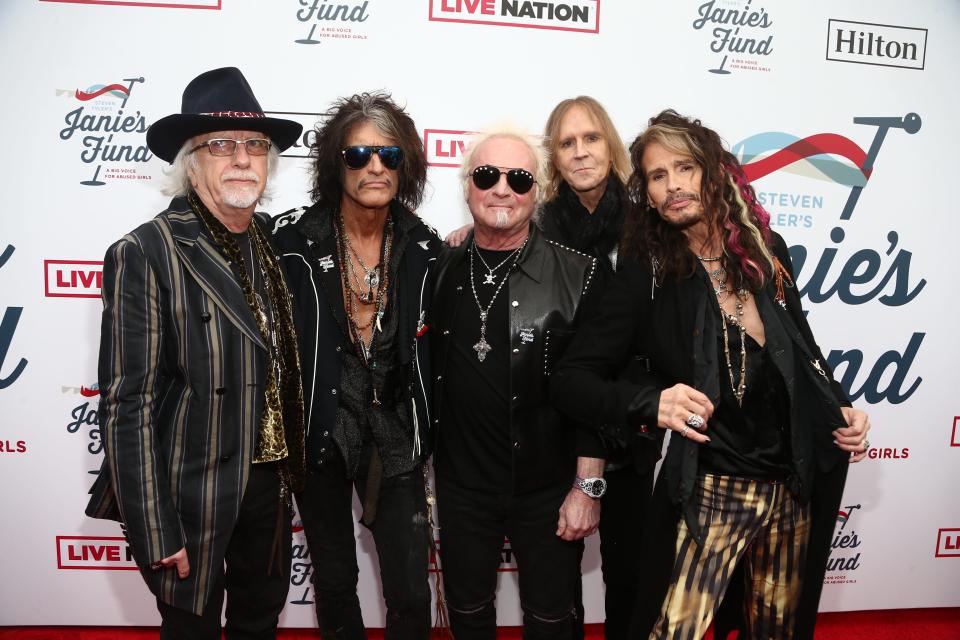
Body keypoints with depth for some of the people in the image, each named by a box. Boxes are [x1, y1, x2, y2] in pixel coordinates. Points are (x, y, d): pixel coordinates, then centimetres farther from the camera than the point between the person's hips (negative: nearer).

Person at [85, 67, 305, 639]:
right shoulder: (145, 254, -15)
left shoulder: (272, 240, 1)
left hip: (270, 480, 5)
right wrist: (156, 534, -15)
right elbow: (128, 404, -16)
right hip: (194, 494, -5)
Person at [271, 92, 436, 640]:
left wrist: (425, 434, 3)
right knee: (334, 580, 18)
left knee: (412, 594, 5)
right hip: (320, 432, 0)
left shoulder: (424, 248, -4)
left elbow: (430, 351, 4)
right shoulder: (294, 240, -11)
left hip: (394, 436, 1)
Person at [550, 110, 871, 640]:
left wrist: (839, 408, 1)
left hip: (796, 489, 5)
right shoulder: (646, 277, -13)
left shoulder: (767, 250, -1)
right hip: (712, 493, -4)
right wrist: (650, 402, -30)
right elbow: (570, 381, -15)